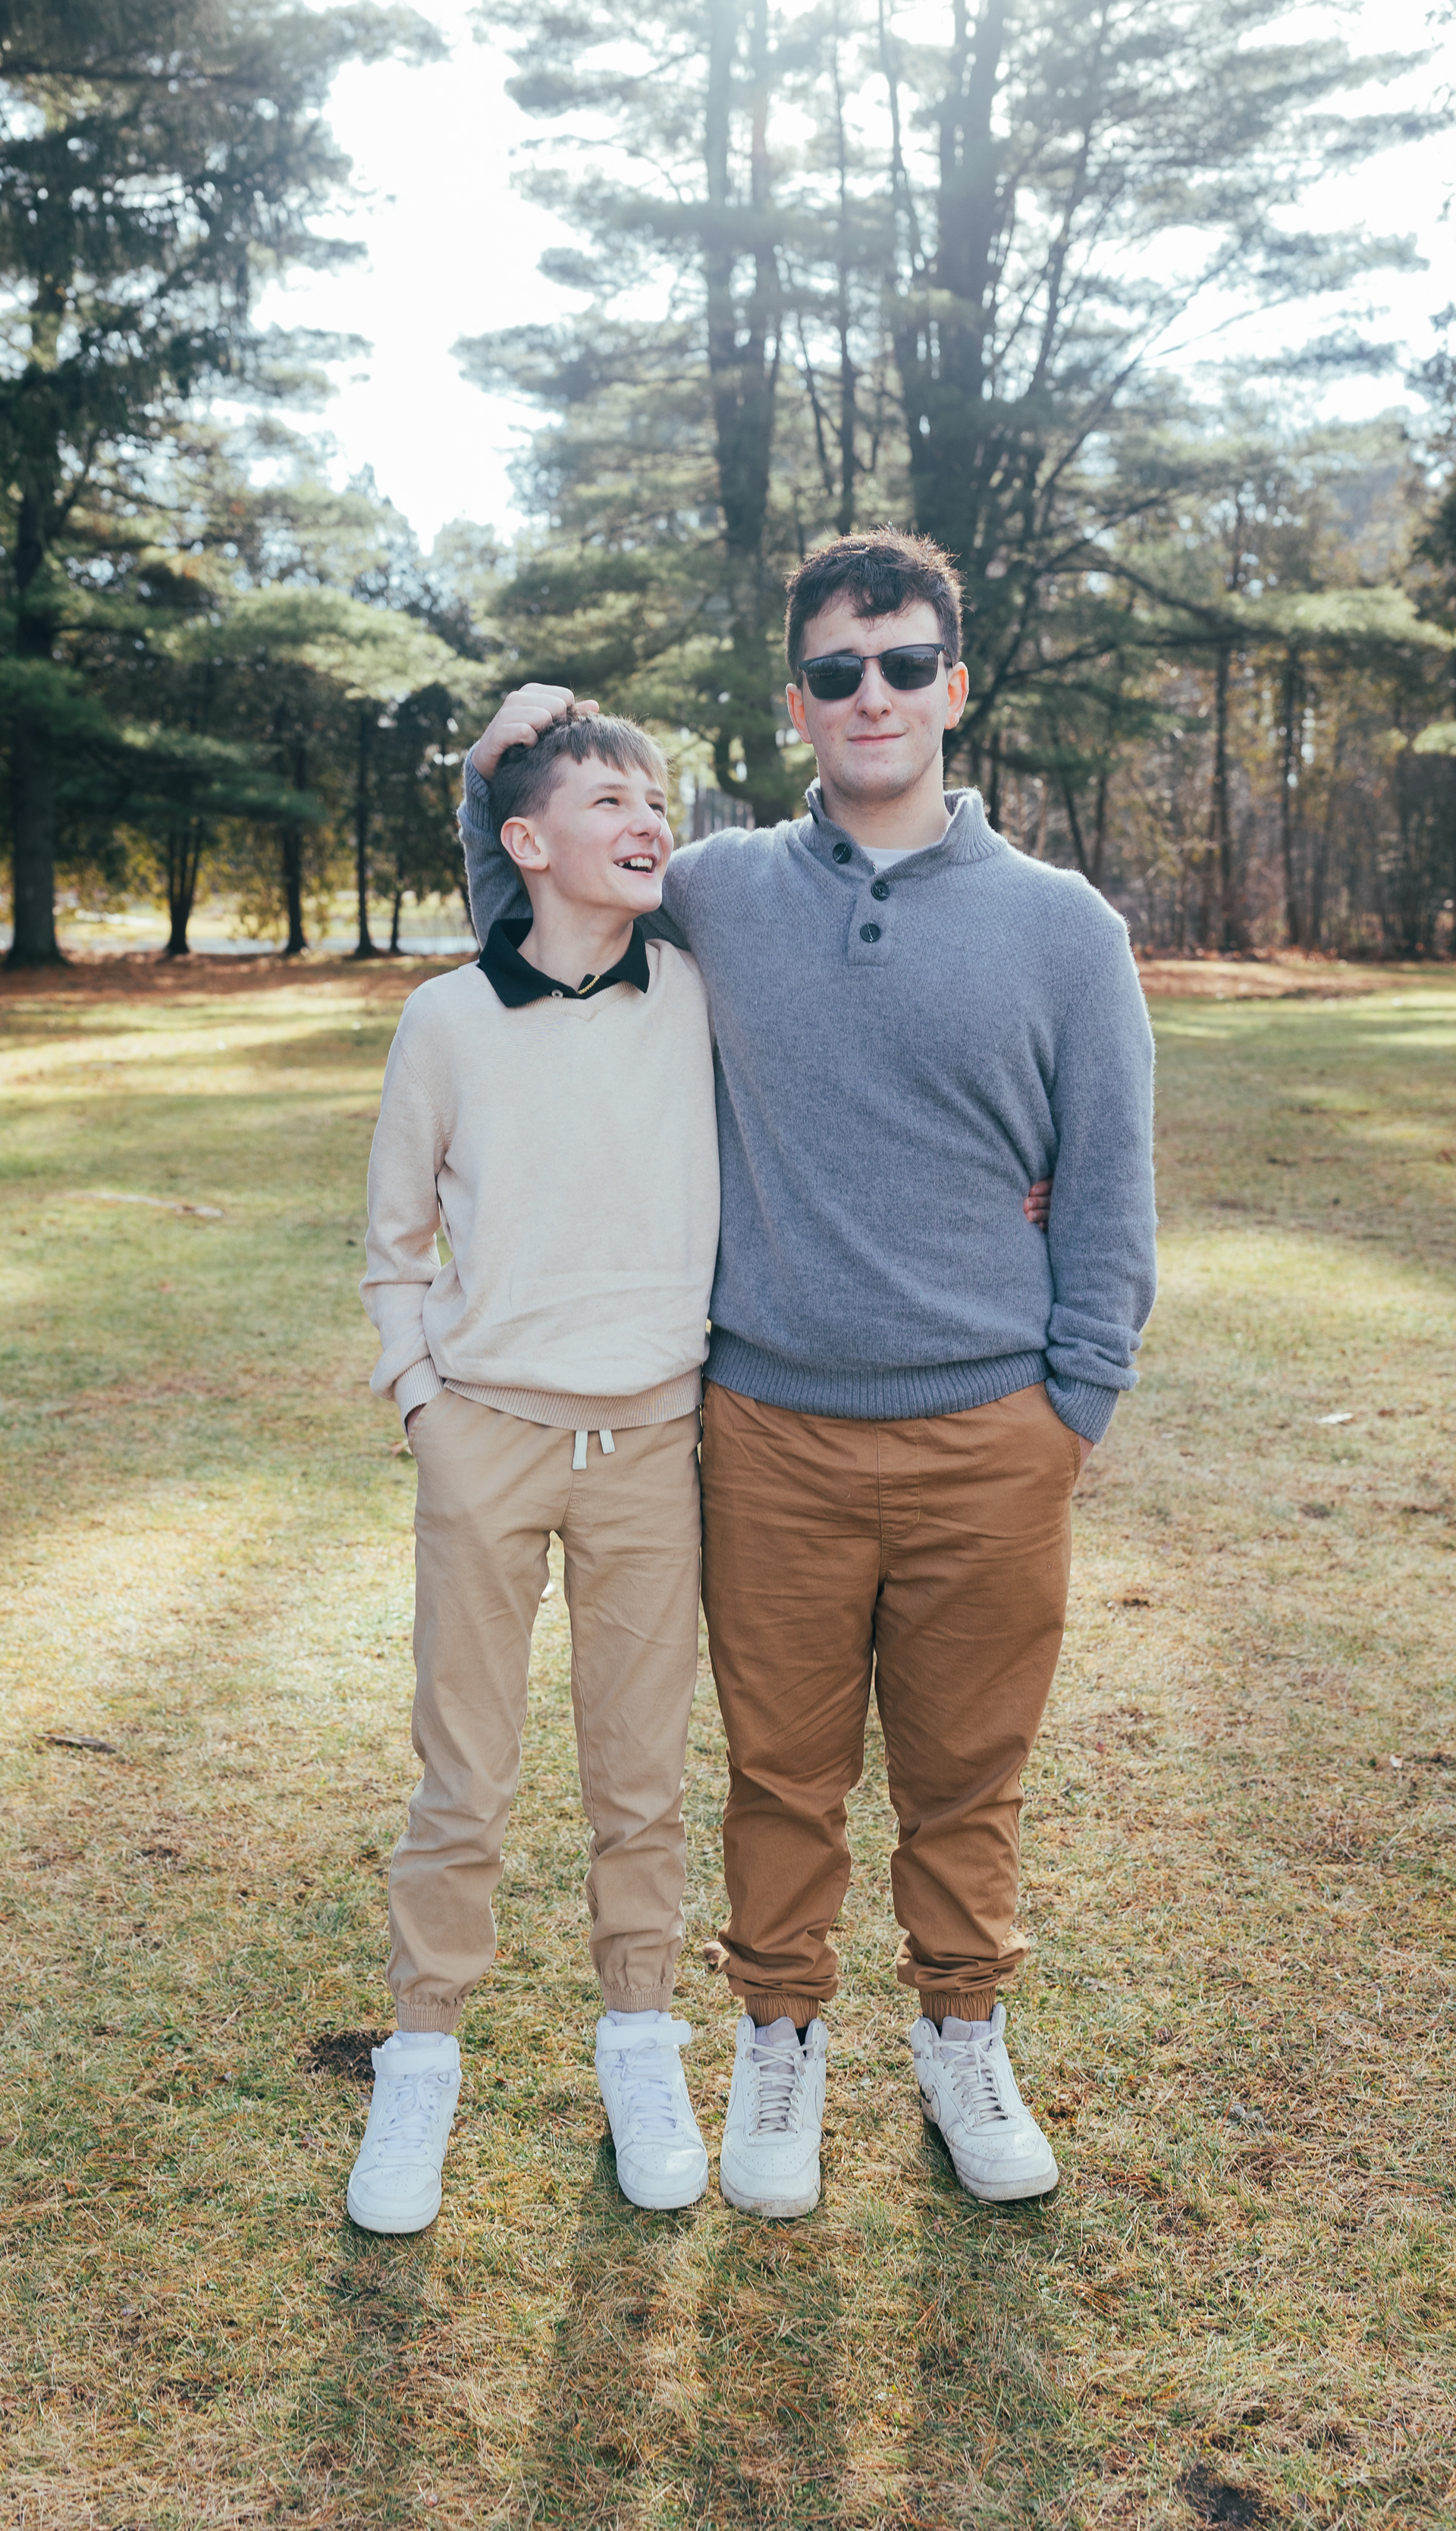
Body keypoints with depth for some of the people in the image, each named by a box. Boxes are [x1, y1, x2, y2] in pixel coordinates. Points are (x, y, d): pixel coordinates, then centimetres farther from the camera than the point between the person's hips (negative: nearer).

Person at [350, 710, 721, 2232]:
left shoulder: (702, 995, 0)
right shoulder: (448, 1021, -1)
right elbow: (394, 1248, 9)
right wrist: (418, 1396, 0)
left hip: (652, 1439, 1)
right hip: (485, 1436, -1)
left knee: (641, 1777, 10)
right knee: (461, 1782, 5)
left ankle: (641, 2048, 29)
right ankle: (421, 2065, 24)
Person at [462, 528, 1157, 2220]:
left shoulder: (1061, 927, 0)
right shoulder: (718, 894, 3)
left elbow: (1109, 1195, 4)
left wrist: (1074, 1406, 0)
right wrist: (497, 780, 3)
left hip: (988, 1444, 0)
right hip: (775, 1434, 1)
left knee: (968, 1773, 14)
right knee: (784, 1769, 12)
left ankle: (963, 2036, 36)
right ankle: (780, 2038, 34)